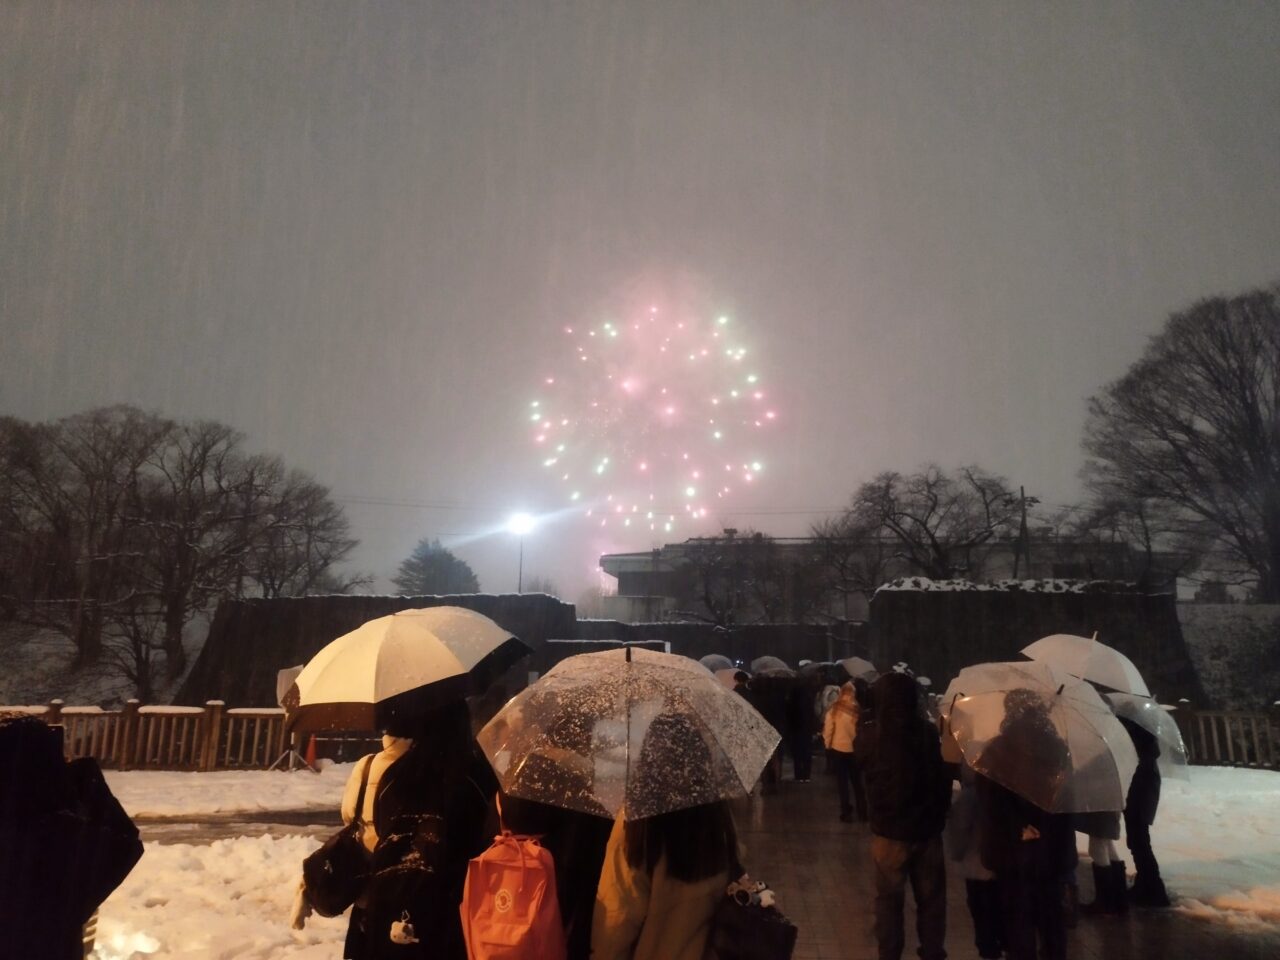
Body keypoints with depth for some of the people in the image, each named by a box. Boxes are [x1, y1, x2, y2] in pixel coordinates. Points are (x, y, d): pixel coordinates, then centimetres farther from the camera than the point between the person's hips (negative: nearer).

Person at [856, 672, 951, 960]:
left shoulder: (869, 735, -13)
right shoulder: (928, 731, -11)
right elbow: (943, 777, 0)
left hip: (889, 830, -1)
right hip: (927, 828, 1)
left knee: (890, 899, 12)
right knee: (931, 898, 16)